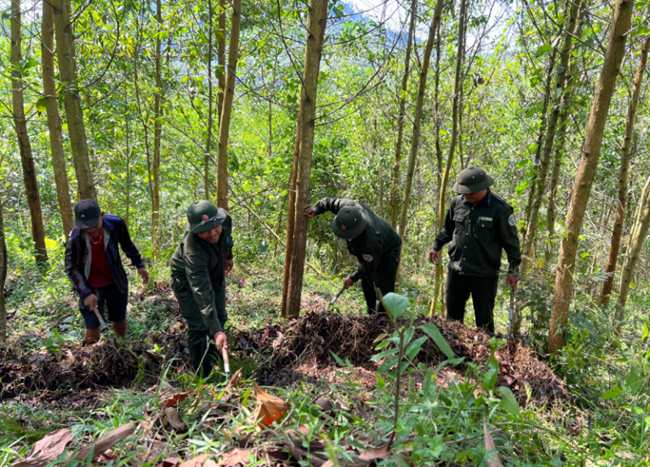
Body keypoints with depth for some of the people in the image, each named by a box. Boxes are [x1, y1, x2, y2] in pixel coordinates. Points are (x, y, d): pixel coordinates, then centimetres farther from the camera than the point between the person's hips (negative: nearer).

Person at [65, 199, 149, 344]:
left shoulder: (116, 224, -21)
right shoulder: (75, 238, -25)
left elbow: (127, 245, -1)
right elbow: (72, 268, -19)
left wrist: (139, 264, 0)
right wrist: (86, 293, -28)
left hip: (116, 283, 3)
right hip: (91, 288, -2)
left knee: (119, 322, 19)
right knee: (92, 328, 2)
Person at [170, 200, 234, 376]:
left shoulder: (225, 220, -29)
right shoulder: (193, 250, -44)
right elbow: (202, 293, -47)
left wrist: (229, 256, 14)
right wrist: (216, 331, -49)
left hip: (214, 274, 6)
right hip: (187, 280, -6)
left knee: (220, 318, 13)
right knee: (199, 327, -10)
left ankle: (211, 359, 37)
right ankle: (201, 374, 10)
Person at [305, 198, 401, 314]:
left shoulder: (371, 240, -47)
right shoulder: (349, 207, -32)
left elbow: (369, 266, -29)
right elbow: (329, 202, -13)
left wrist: (353, 278, -16)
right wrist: (315, 209, -31)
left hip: (388, 252, -8)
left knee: (385, 289, -11)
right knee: (367, 284, 15)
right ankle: (372, 314, 29)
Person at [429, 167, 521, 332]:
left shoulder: (500, 209, -13)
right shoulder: (457, 202, 1)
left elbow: (511, 241, -6)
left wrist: (513, 269, -6)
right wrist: (436, 246, 18)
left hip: (485, 275, -5)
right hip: (457, 271, 5)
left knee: (484, 320, 6)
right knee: (452, 315, 17)